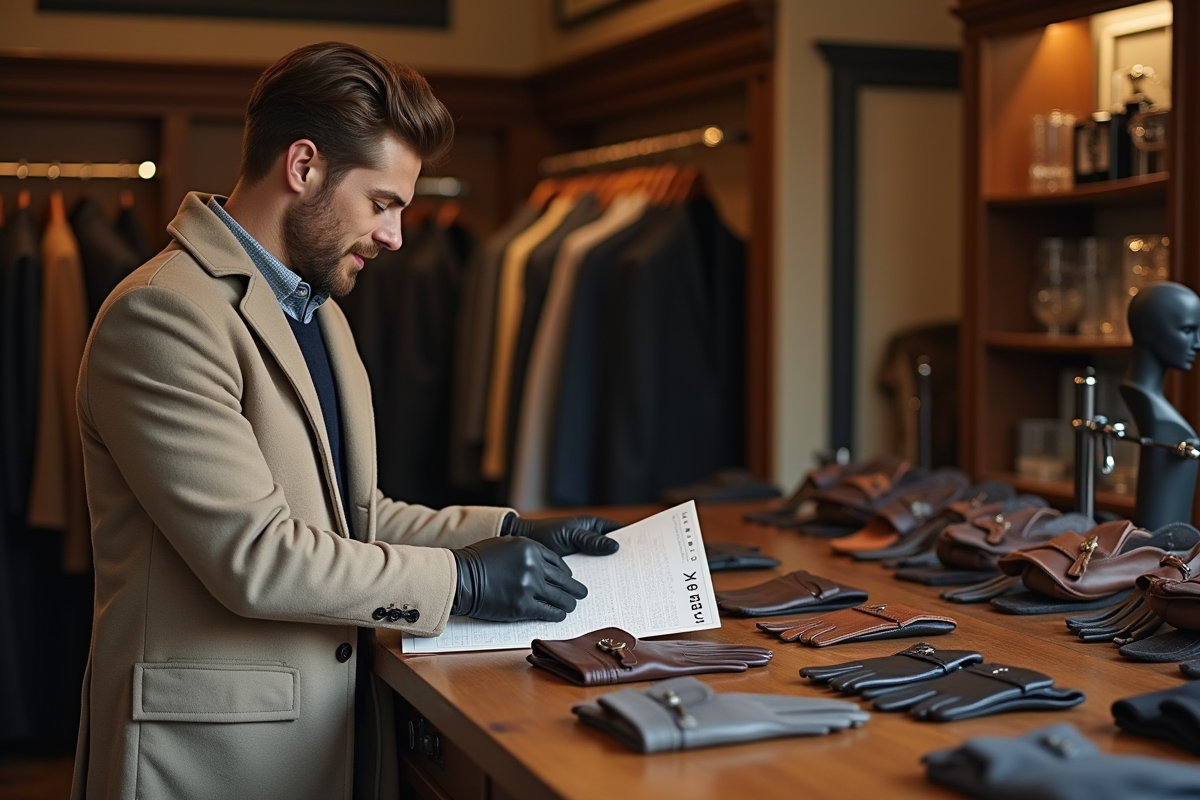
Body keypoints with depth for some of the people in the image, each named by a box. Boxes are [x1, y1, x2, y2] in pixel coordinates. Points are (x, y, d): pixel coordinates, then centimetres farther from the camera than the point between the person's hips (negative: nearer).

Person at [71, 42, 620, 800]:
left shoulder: (318, 310, 15)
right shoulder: (163, 313, -16)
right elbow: (253, 555, -21)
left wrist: (509, 531, 5)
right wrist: (462, 579, -14)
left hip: (340, 728, 8)